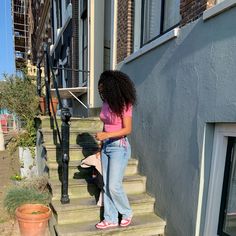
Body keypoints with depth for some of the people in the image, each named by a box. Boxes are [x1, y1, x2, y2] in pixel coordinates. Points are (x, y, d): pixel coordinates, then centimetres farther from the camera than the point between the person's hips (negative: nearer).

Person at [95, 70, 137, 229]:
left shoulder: (124, 104, -14)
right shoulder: (107, 103, 5)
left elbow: (127, 129, -18)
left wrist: (106, 135, -27)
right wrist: (102, 145, 14)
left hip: (119, 146, -7)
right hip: (106, 146, 7)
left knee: (114, 185, -4)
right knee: (106, 185, 10)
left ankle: (127, 213, 23)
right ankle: (111, 219, 25)